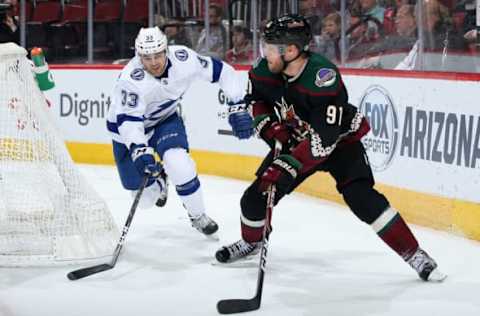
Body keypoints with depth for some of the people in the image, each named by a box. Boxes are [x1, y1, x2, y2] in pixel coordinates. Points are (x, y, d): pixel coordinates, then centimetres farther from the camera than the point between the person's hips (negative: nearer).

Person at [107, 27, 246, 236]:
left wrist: (238, 103, -16)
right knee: (145, 198, 1)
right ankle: (159, 180, 39)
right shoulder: (131, 79, -35)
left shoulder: (183, 58, -23)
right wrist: (139, 152, -55)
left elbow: (220, 70, -10)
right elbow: (128, 121, -40)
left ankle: (198, 216, -4)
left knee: (178, 163, -27)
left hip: (165, 120, 2)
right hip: (129, 131, -2)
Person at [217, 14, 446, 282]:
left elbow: (324, 139, -38)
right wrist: (268, 125, -13)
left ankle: (414, 255, -15)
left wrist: (287, 167, -42)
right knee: (256, 196, 1)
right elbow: (255, 100, 6)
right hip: (295, 140, 6)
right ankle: (251, 242, 33)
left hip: (340, 139, -6)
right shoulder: (267, 70, -17)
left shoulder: (324, 78, -37)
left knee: (361, 196, -24)